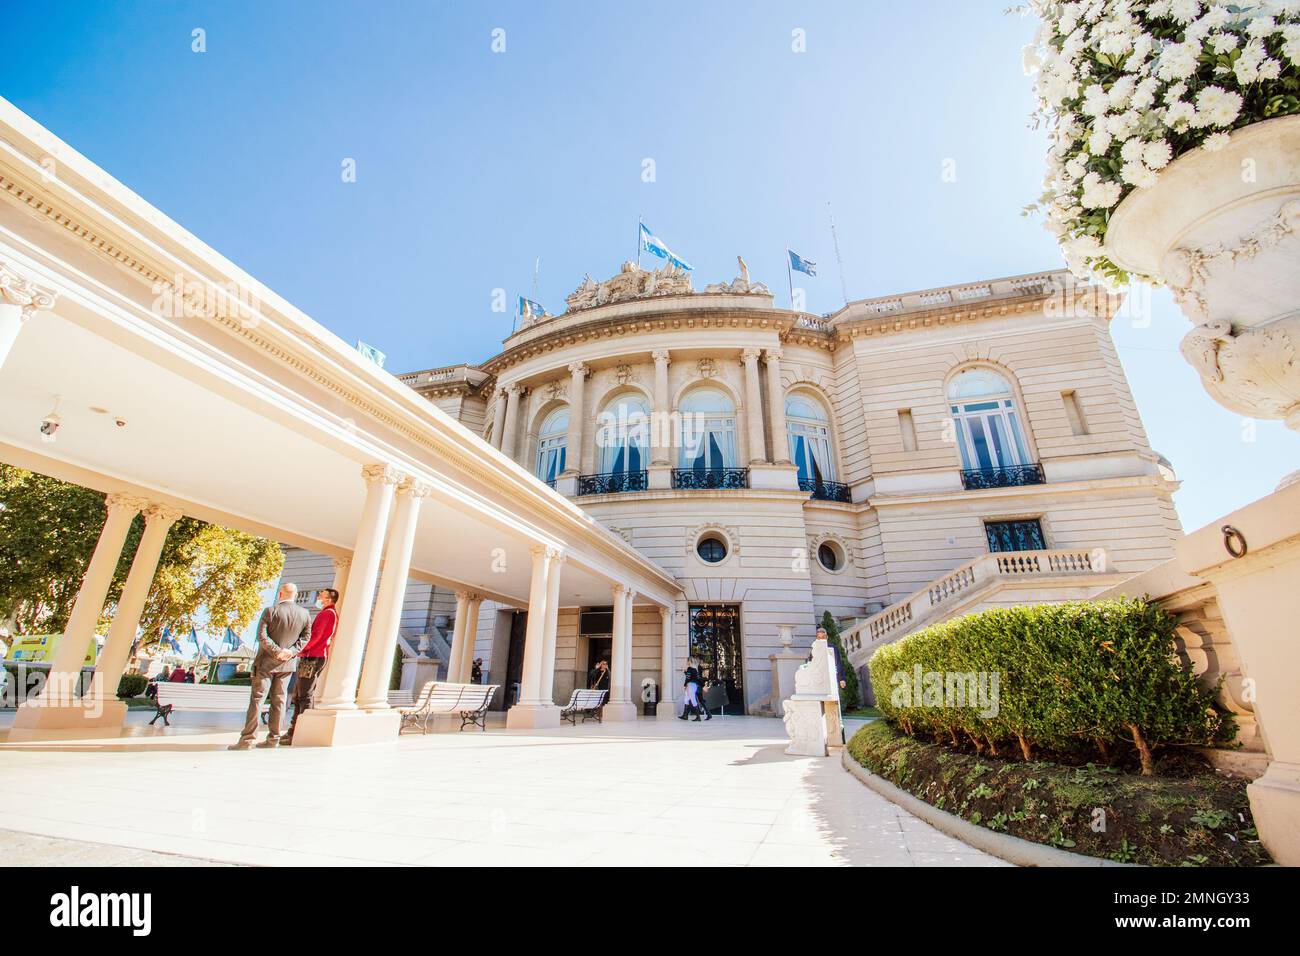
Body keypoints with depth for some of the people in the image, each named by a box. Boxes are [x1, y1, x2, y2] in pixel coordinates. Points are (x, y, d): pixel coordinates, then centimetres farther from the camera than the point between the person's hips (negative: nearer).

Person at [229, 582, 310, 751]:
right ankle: (273, 738, 15)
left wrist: (277, 651, -12)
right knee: (278, 700, 10)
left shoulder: (271, 611, -11)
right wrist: (291, 651, -5)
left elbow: (261, 635, -15)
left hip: (266, 662, -4)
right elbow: (305, 637, 2)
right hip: (287, 664, 4)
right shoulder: (305, 614, 1)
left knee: (256, 698, 3)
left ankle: (247, 739, 3)